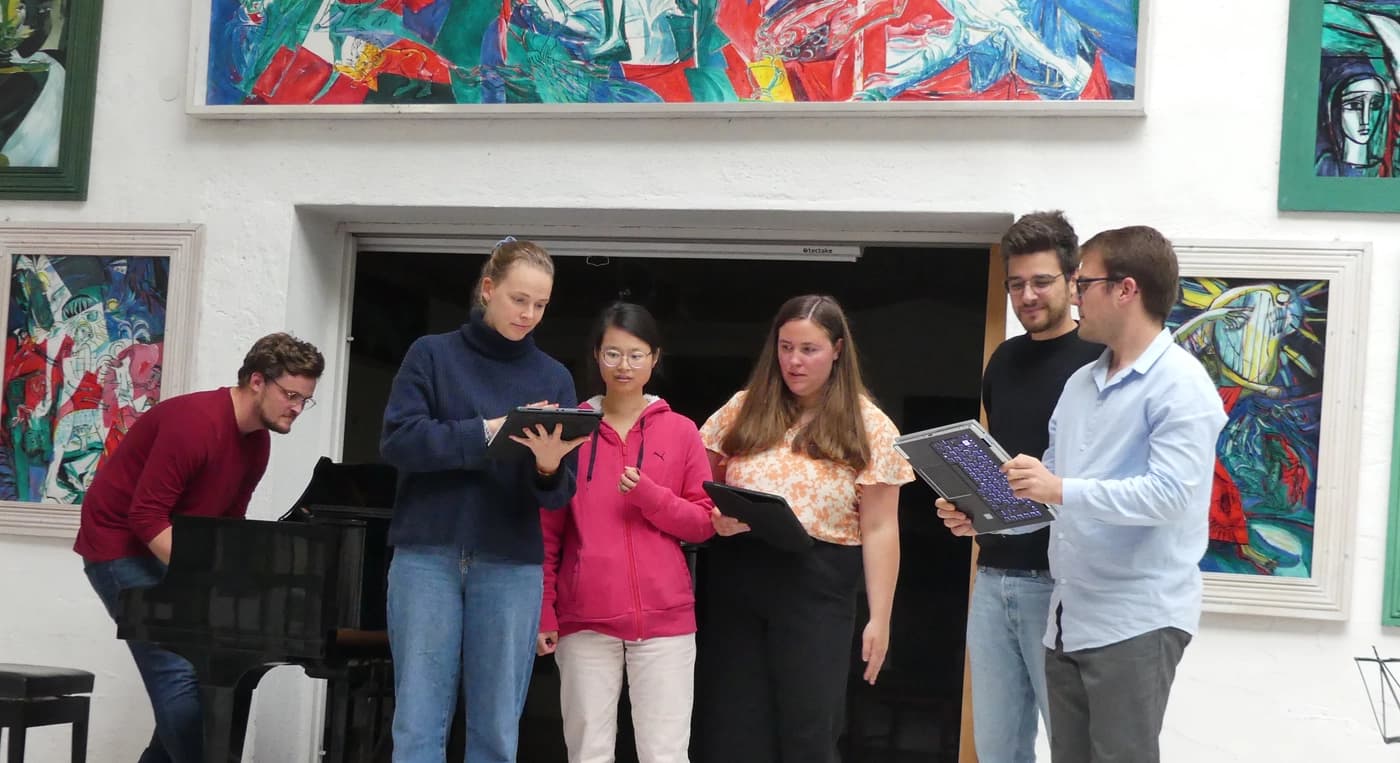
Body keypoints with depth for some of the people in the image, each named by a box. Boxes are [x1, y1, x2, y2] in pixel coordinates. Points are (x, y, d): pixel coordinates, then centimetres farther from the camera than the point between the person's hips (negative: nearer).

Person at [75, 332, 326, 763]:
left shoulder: (258, 442, 4)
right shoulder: (196, 422, -25)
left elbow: (228, 523, 9)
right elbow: (146, 516, -28)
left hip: (168, 551, 9)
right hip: (122, 546, -9)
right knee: (178, 674, -17)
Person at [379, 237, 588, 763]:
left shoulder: (553, 377, 11)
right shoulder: (433, 354, 6)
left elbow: (560, 493, 6)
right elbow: (398, 440, -7)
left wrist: (547, 466, -17)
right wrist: (488, 431, -17)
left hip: (511, 565, 2)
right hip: (428, 555, -1)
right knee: (419, 721, -3)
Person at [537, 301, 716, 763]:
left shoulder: (681, 432, 7)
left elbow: (704, 524, 6)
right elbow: (547, 531, 7)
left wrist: (648, 494, -10)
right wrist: (542, 611, 0)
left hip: (664, 617, 0)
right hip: (585, 619, 0)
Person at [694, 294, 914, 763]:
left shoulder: (867, 426, -1)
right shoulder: (745, 409, 7)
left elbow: (879, 529, -2)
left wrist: (879, 618, -6)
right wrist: (714, 517, -10)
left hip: (817, 589, -2)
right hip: (736, 582, 3)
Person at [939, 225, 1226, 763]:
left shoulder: (1180, 385, -11)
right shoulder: (1079, 384, 15)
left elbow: (1170, 494, -23)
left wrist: (1062, 491, -27)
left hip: (1136, 620, -8)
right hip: (1069, 617, 8)